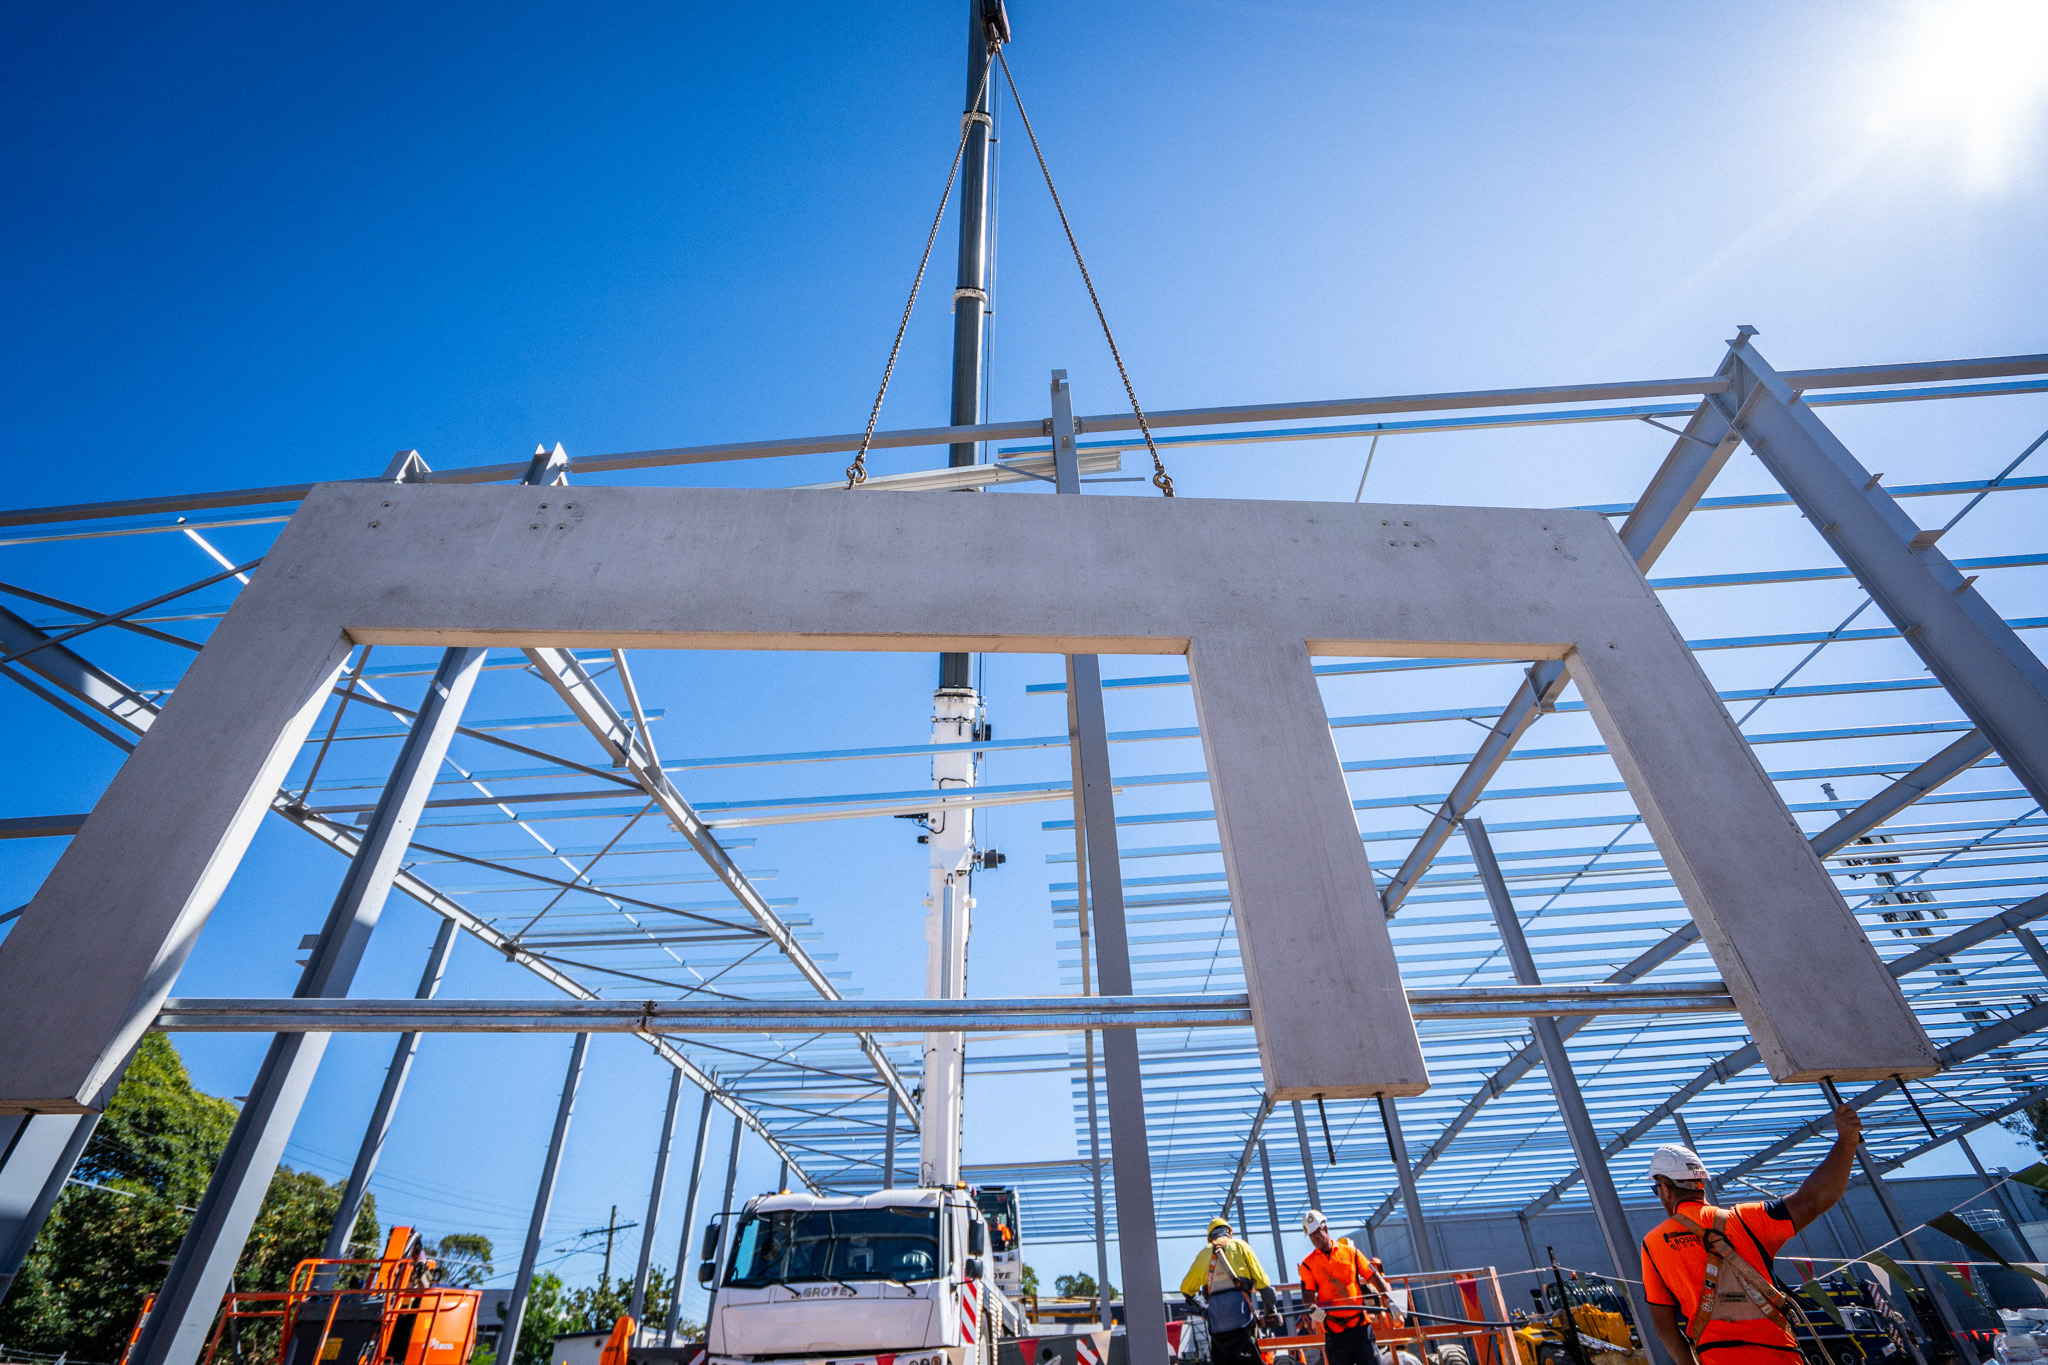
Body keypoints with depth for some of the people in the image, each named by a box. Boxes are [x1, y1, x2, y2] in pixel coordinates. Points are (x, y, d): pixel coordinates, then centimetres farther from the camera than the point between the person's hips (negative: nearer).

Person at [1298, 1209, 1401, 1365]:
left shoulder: (1351, 1252, 8)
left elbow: (1374, 1278, 9)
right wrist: (1313, 1311, -22)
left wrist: (1390, 1301, -5)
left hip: (1361, 1324, 0)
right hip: (1334, 1331, 0)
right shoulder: (1308, 1264, 5)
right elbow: (1308, 1295, -1)